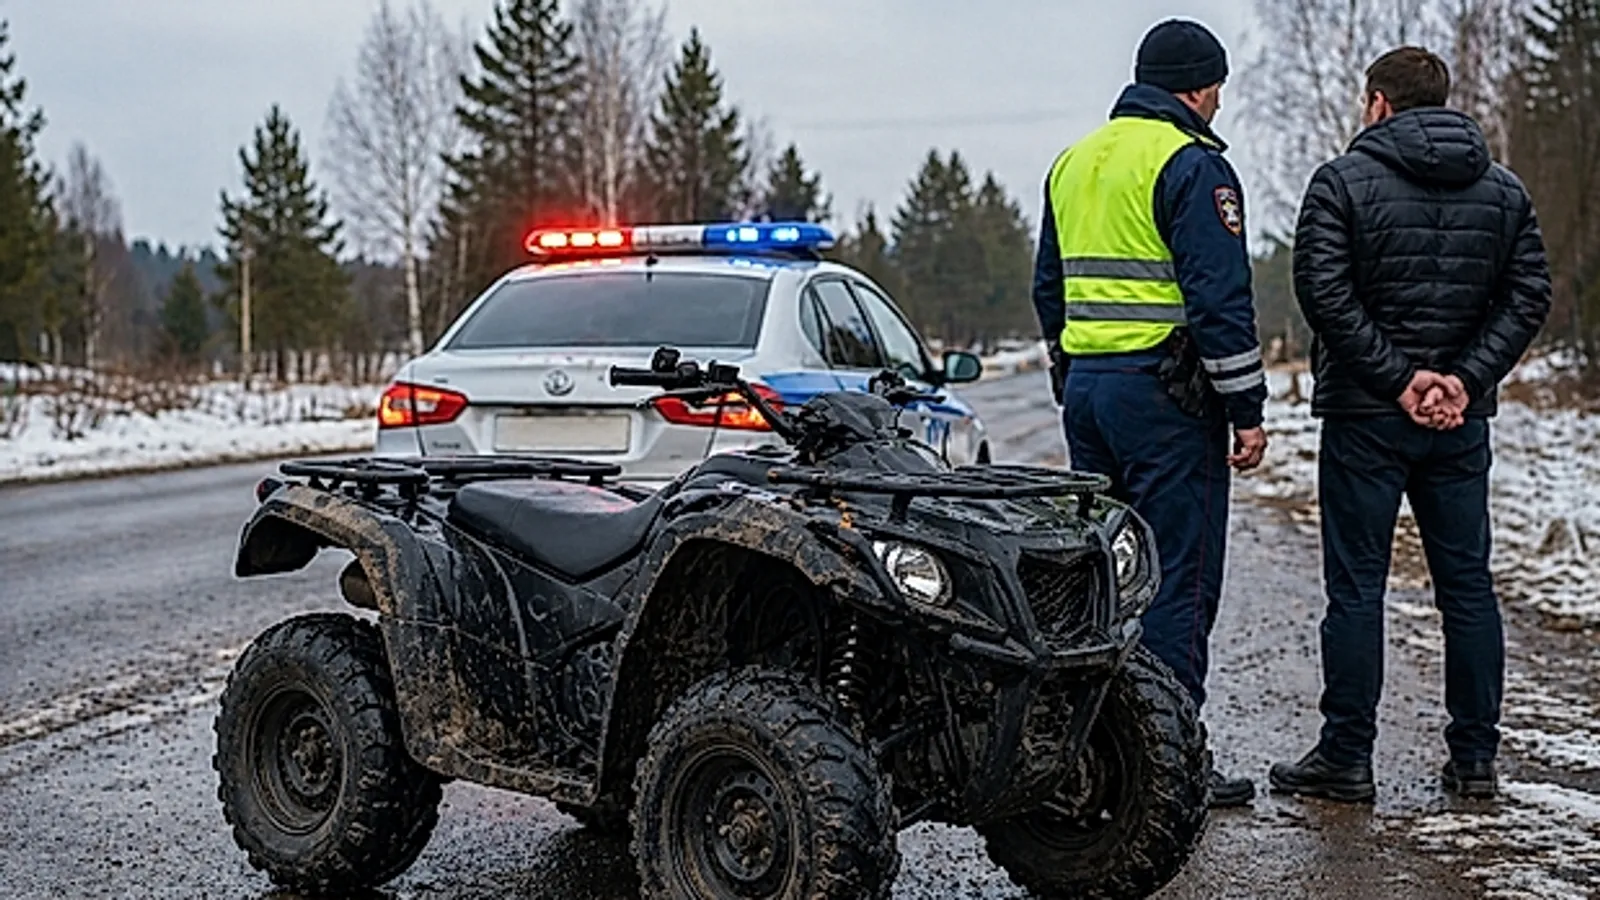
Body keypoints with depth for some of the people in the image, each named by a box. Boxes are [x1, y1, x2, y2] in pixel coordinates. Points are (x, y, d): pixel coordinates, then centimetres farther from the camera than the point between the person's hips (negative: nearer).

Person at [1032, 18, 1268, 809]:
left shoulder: (1074, 161, 17)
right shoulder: (1190, 163, -9)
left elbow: (1048, 288, 21)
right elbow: (1219, 296, -15)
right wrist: (1247, 409, -11)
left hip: (1084, 388, 8)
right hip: (1163, 393, -8)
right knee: (1179, 579, -3)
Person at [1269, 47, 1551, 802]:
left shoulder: (1343, 181, -5)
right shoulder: (1503, 190, 9)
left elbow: (1326, 292, -15)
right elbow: (1529, 296, 3)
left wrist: (1396, 378, -12)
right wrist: (1464, 378, -4)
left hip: (1366, 417, -4)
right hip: (1463, 421, 4)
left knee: (1356, 589, 1)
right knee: (1468, 587, 10)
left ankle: (1346, 759, 5)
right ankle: (1476, 758, 16)